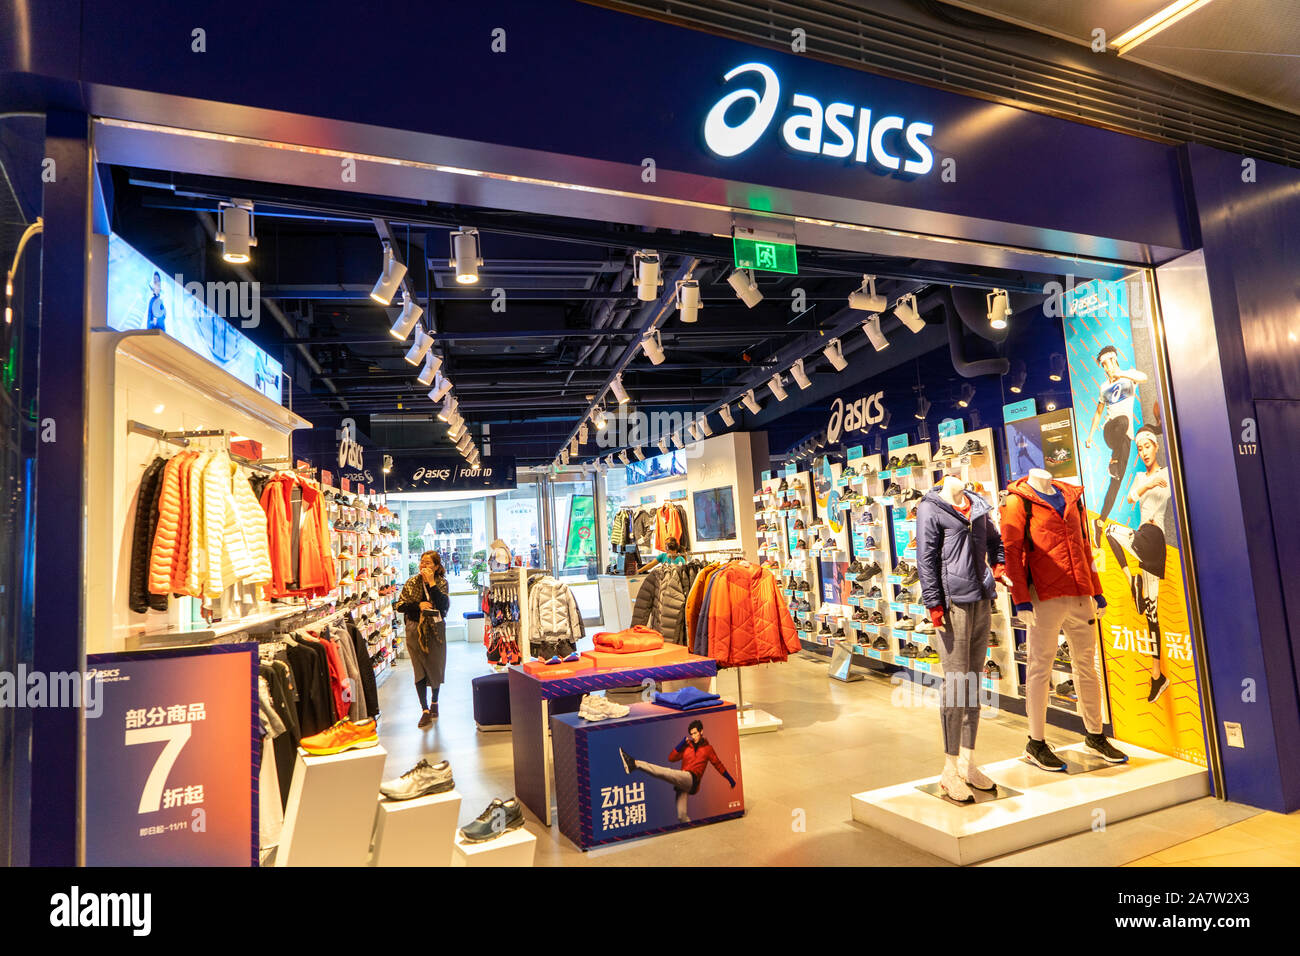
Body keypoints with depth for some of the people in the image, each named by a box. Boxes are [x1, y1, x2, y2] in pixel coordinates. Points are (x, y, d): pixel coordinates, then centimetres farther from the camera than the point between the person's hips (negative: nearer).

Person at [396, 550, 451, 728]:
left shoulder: (441, 583, -2)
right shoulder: (412, 583, 1)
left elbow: (444, 605, -17)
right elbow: (400, 606, -1)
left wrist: (431, 583, -19)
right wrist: (419, 605, -16)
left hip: (436, 630, 0)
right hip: (416, 630, 0)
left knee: (436, 667, 9)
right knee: (420, 670, -2)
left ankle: (434, 702, 32)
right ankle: (425, 710, 3)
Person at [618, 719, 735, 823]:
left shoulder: (708, 748, 14)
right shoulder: (687, 746, 21)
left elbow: (718, 764, 22)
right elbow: (671, 758, 14)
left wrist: (730, 779, 25)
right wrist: (682, 744, 6)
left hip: (691, 779, -6)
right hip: (682, 783, 6)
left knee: (666, 772, -26)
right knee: (681, 816, -5)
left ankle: (634, 764, -35)